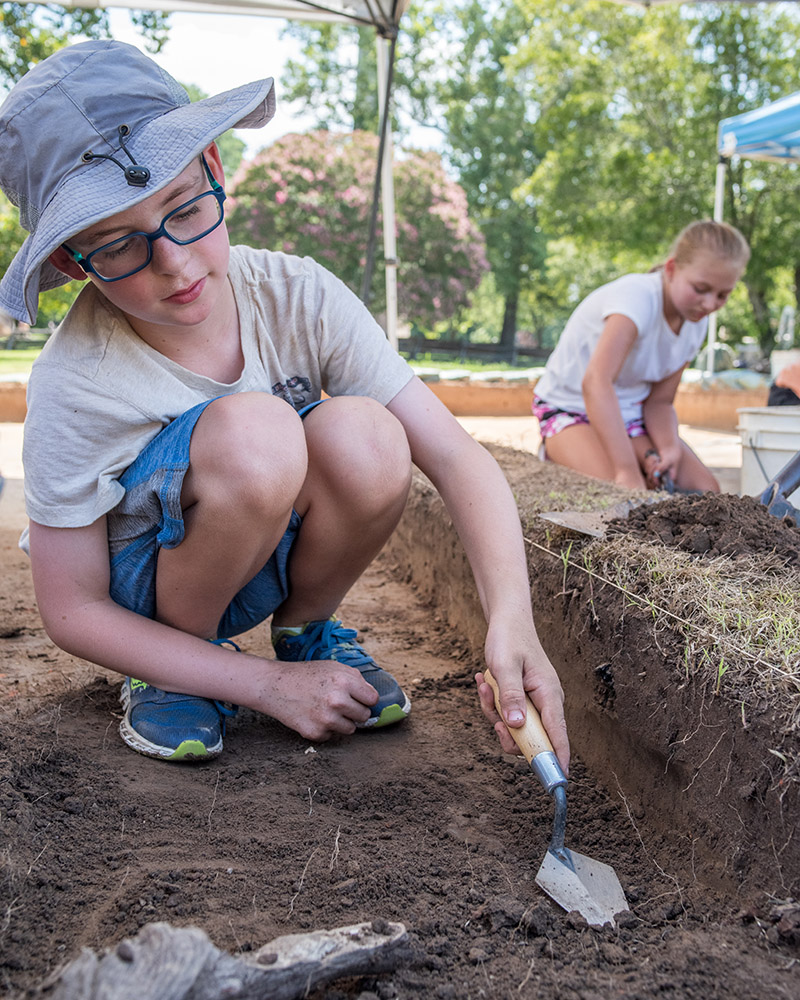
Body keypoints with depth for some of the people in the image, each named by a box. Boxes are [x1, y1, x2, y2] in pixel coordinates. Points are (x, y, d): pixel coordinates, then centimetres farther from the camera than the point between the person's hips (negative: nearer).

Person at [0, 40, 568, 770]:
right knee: (249, 431, -35)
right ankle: (176, 669, -9)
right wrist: (267, 686, -23)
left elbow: (456, 455, -22)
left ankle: (308, 629, 0)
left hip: (273, 553, 4)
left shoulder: (296, 298, -19)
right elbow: (72, 611, -18)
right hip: (146, 587, -3)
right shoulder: (76, 387, -25)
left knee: (364, 439, -30)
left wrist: (511, 618, -38)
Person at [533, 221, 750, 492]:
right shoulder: (638, 297, -28)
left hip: (629, 414, 7)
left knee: (705, 488, -10)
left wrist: (668, 448, -23)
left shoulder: (696, 322, -3)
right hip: (571, 408, -7)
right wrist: (628, 472, -51)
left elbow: (660, 400, 1)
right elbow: (596, 382, -45)